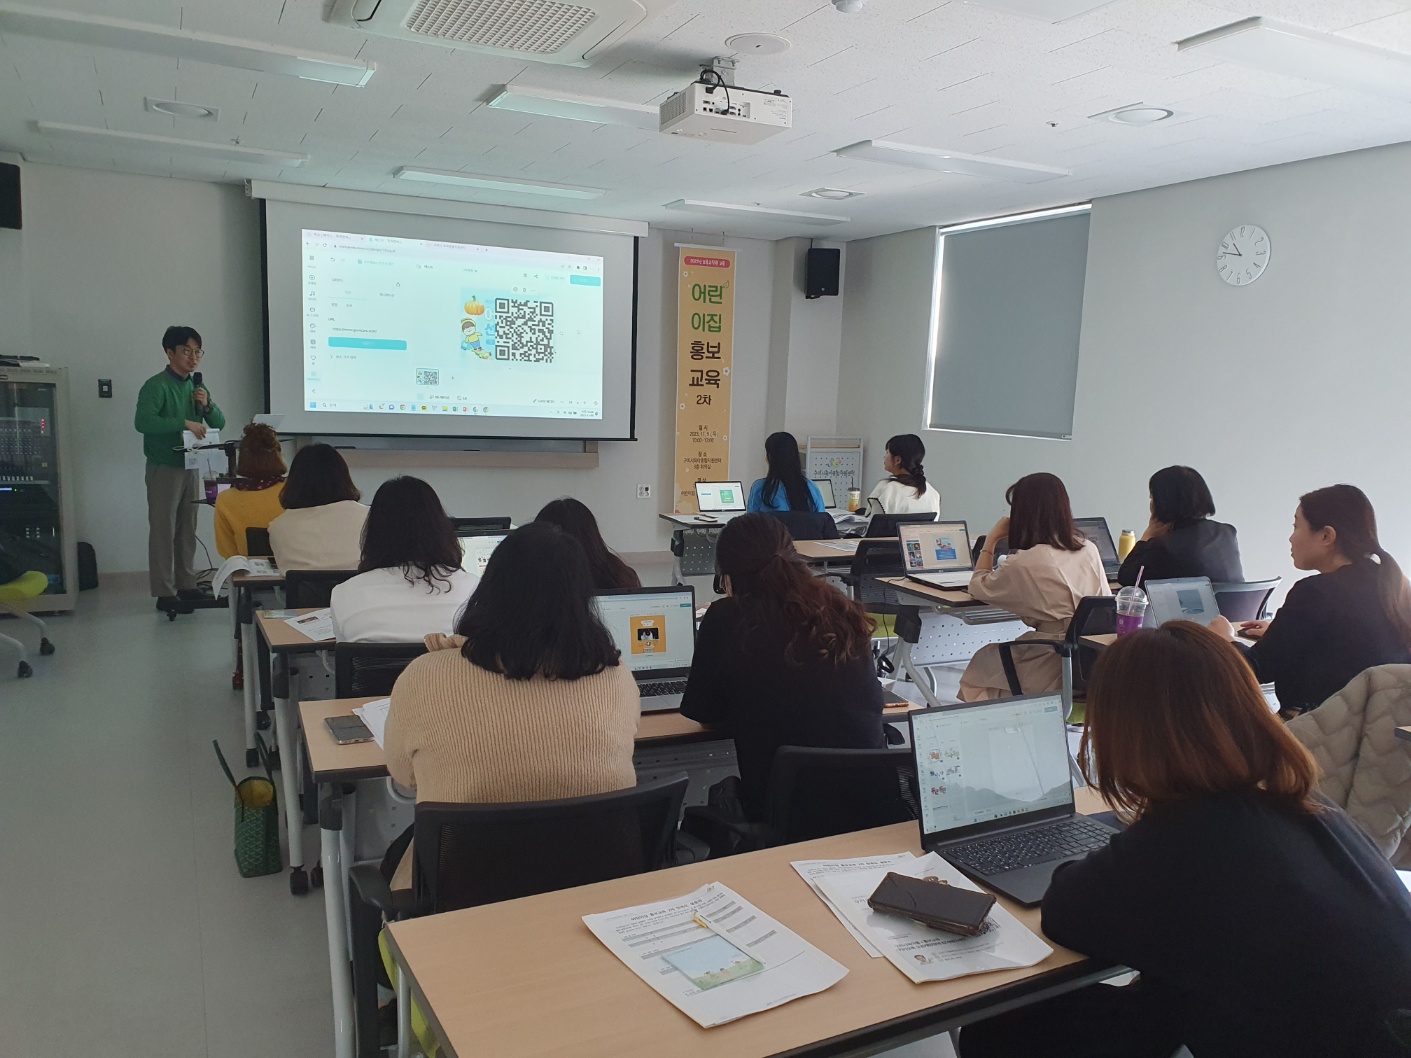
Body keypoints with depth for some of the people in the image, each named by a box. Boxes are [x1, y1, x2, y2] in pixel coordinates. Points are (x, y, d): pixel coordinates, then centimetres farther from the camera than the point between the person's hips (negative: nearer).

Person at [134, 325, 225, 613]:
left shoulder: (196, 386, 11)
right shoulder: (156, 386, -11)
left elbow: (219, 424, 12)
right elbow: (142, 421, -25)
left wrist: (207, 405, -7)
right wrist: (183, 423, -30)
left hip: (191, 467, 7)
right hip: (164, 468, -7)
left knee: (187, 530, 12)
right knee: (164, 531, -2)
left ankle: (187, 585, 22)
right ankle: (165, 593, 2)